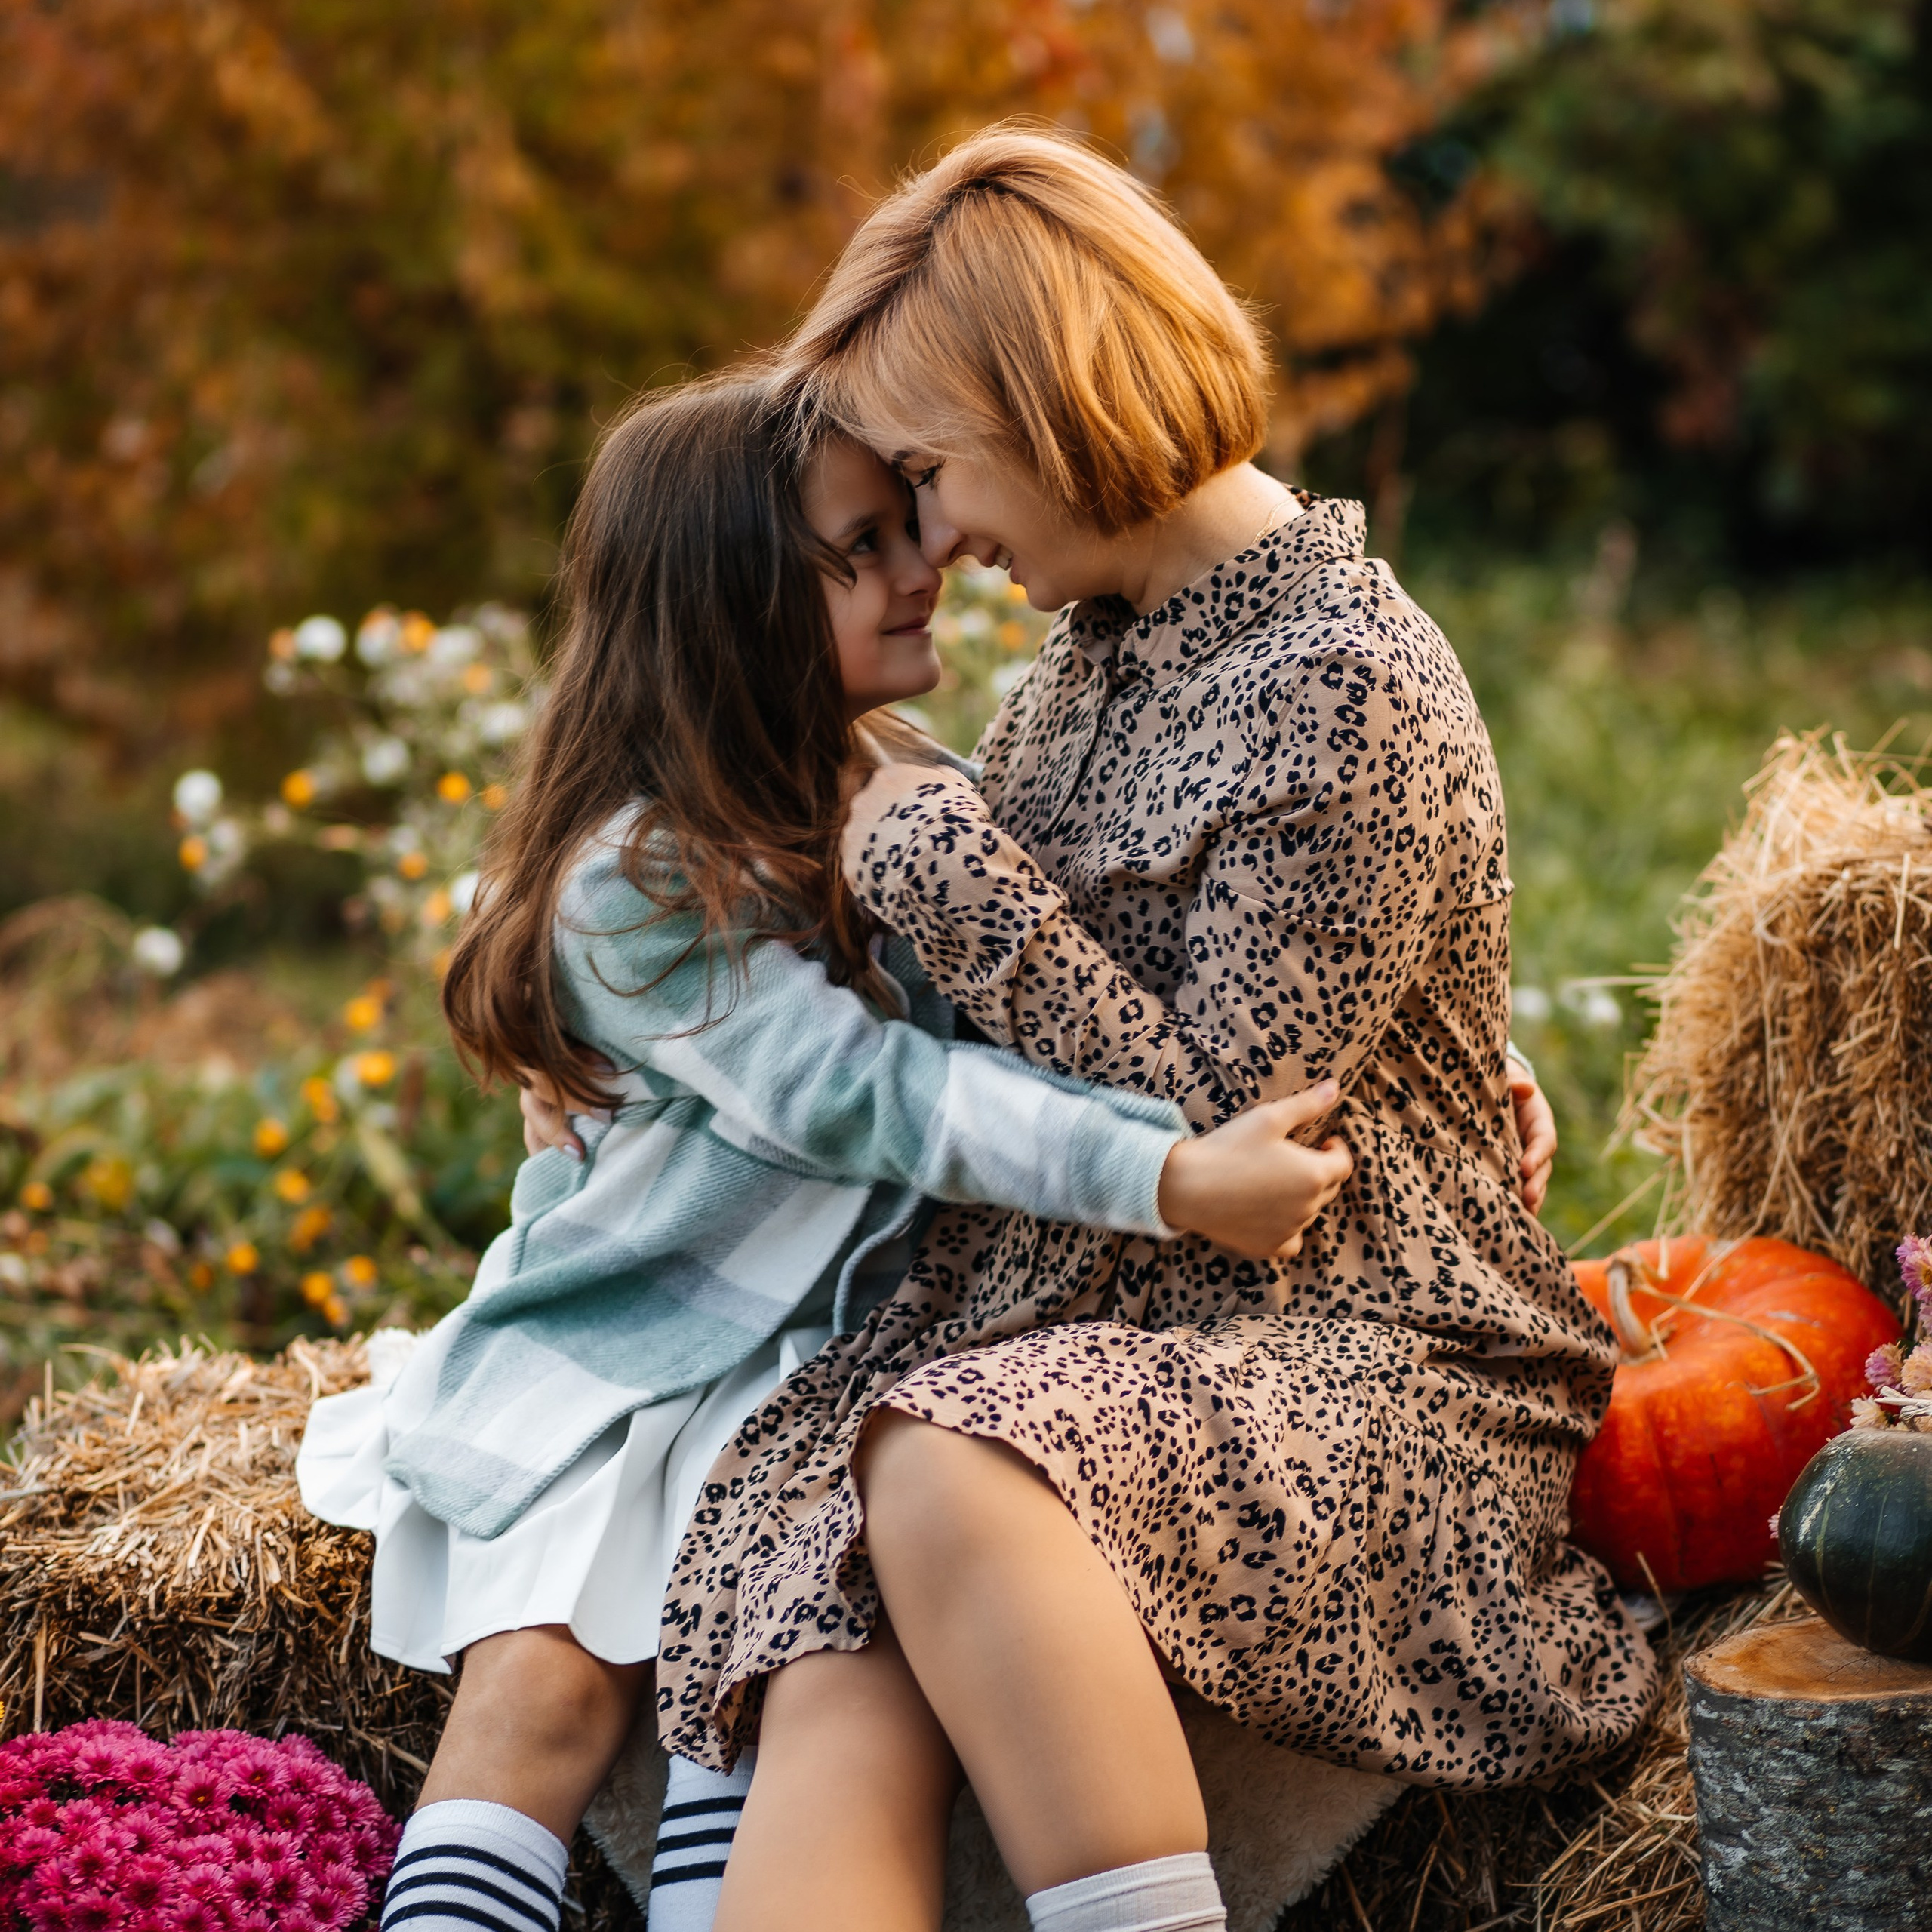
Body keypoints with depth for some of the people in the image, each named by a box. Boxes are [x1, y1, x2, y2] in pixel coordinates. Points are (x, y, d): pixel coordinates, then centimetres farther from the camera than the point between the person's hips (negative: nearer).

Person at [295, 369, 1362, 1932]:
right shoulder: (634, 884, -15)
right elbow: (875, 1096, -25)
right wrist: (1168, 1182, -37)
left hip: (845, 1342, 4)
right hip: (626, 1341, -3)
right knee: (547, 1672, -18)